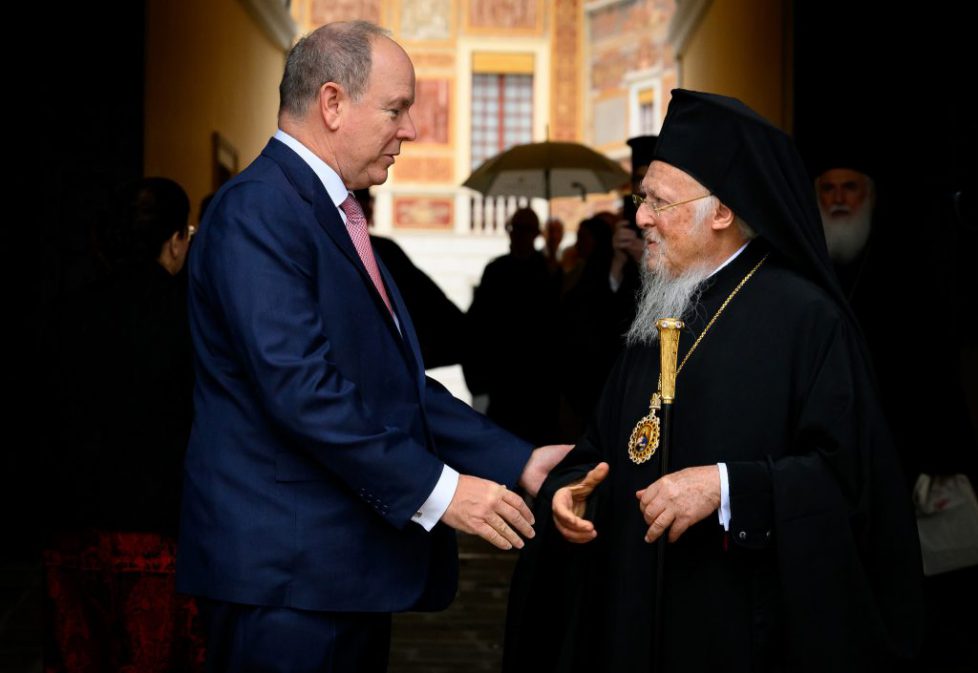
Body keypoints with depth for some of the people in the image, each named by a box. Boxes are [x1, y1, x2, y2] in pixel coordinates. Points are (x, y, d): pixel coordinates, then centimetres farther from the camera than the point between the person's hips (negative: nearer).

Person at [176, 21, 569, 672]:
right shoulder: (258, 210, -13)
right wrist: (437, 489, -20)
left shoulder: (336, 218, 17)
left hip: (346, 567, 9)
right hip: (285, 572, -9)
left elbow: (398, 383, 15)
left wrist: (519, 462, 7)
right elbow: (299, 386, -22)